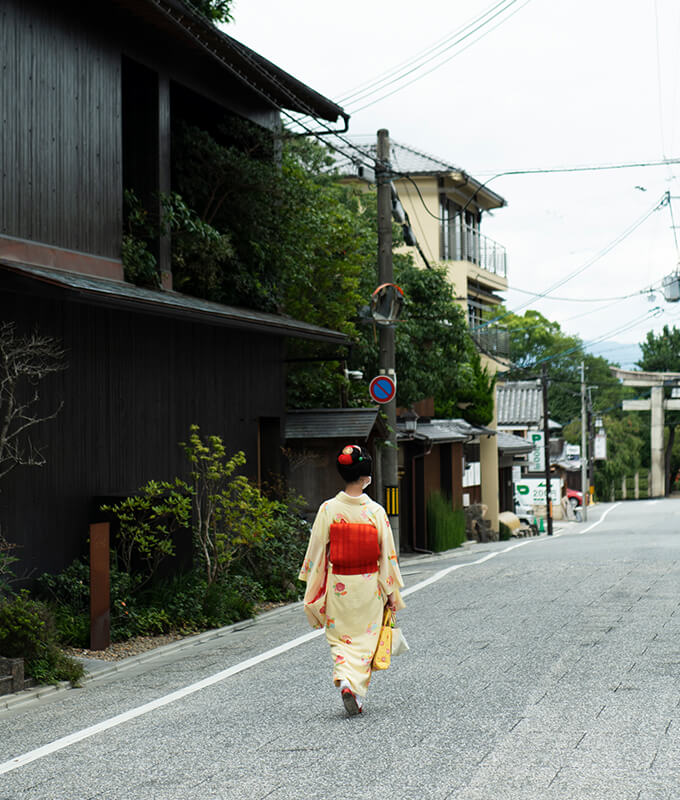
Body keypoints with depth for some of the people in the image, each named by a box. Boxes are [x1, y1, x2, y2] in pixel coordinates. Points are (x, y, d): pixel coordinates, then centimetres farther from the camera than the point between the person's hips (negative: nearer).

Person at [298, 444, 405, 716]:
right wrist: (391, 591, 4)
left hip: (338, 586, 1)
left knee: (340, 638, 11)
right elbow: (387, 554, -5)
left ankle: (345, 679, -10)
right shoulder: (375, 511, -10)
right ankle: (357, 690, 7)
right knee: (365, 639, 12)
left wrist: (314, 588, 7)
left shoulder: (328, 509, -8)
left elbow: (317, 551, -4)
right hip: (369, 587, 0)